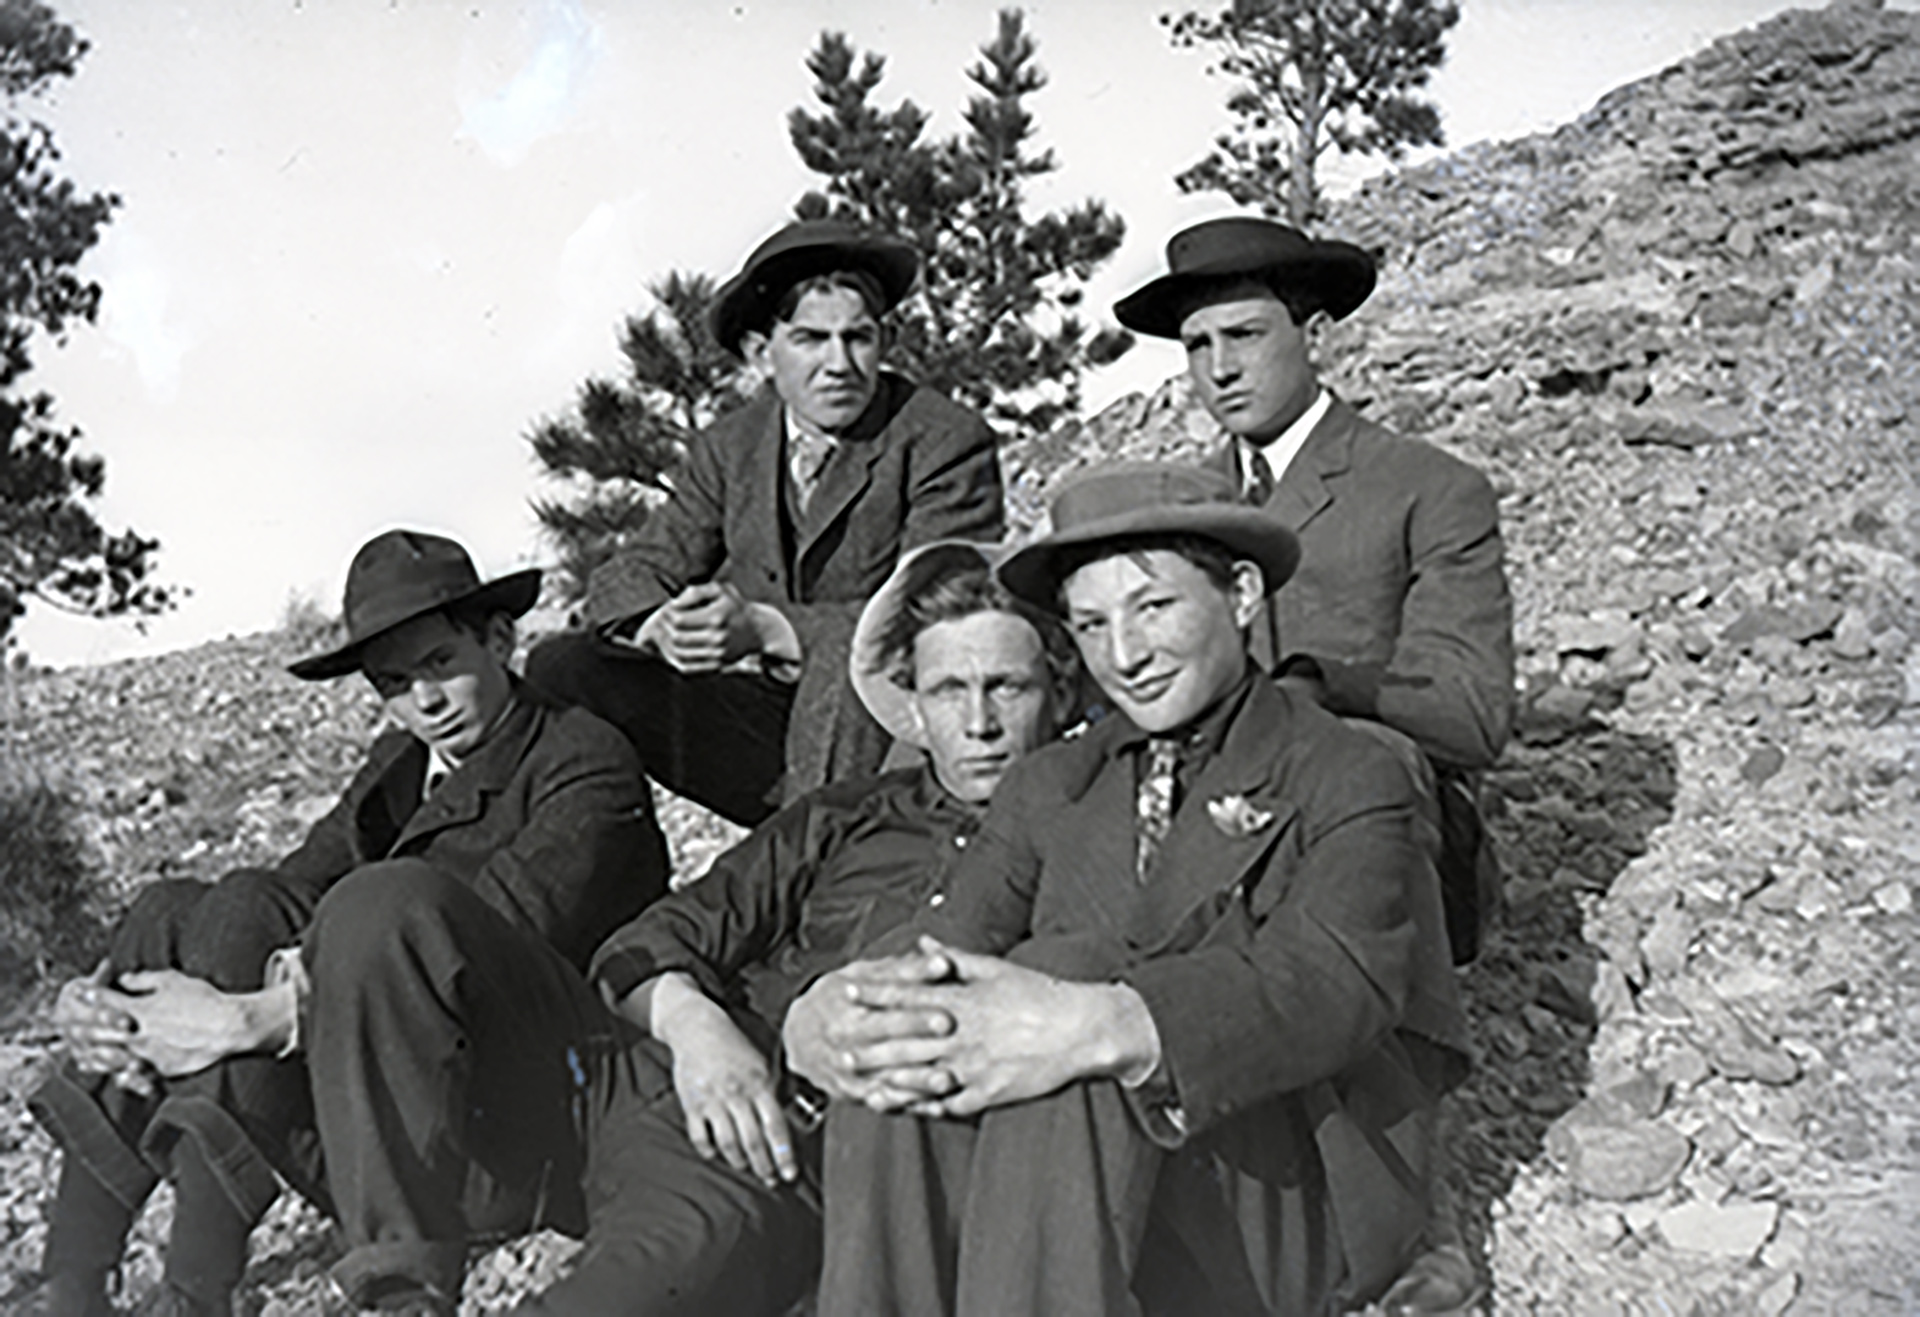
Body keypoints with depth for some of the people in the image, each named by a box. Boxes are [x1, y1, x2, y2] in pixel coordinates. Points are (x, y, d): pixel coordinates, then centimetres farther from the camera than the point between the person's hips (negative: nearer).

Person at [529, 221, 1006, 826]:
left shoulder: (950, 443, -9)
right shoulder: (729, 446, 7)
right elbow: (627, 577, 7)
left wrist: (765, 629, -31)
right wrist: (662, 625, -20)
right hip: (758, 723, 5)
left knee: (846, 661, -38)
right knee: (561, 670, -11)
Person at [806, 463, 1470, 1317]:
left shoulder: (1350, 782, 2)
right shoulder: (1048, 788, 17)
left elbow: (1328, 984, -17)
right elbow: (960, 932, 1)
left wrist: (1103, 1026, -35)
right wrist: (832, 1011, -23)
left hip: (1285, 1204, -3)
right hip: (1051, 1190, 4)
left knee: (1077, 965, -30)